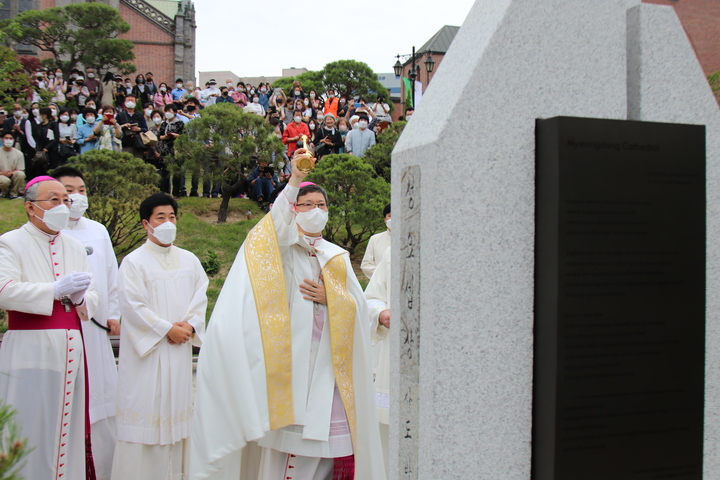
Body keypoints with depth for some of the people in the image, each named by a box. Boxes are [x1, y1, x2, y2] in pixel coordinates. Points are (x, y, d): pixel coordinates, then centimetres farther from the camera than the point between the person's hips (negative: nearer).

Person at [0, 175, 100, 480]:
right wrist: (56, 289, -18)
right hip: (30, 351, -4)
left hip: (70, 350, 5)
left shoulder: (75, 248, 16)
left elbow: (94, 299, 12)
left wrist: (80, 297, -10)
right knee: (31, 433, -3)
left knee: (69, 428, 5)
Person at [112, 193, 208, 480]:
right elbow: (133, 306, -11)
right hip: (147, 348, -4)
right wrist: (167, 330, -12)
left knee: (177, 403, 8)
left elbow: (200, 297, 9)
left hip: (180, 348, 5)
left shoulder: (189, 260, 11)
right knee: (145, 405, -3)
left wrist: (190, 325, -8)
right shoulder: (134, 262, -4)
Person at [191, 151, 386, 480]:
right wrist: (294, 182, -34)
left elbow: (359, 306, 10)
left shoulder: (338, 257, 17)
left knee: (338, 439, 1)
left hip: (332, 363, 4)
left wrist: (330, 298, -8)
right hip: (294, 362, -4)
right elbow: (277, 222, -21)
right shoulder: (282, 246, 4)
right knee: (293, 448, -5)